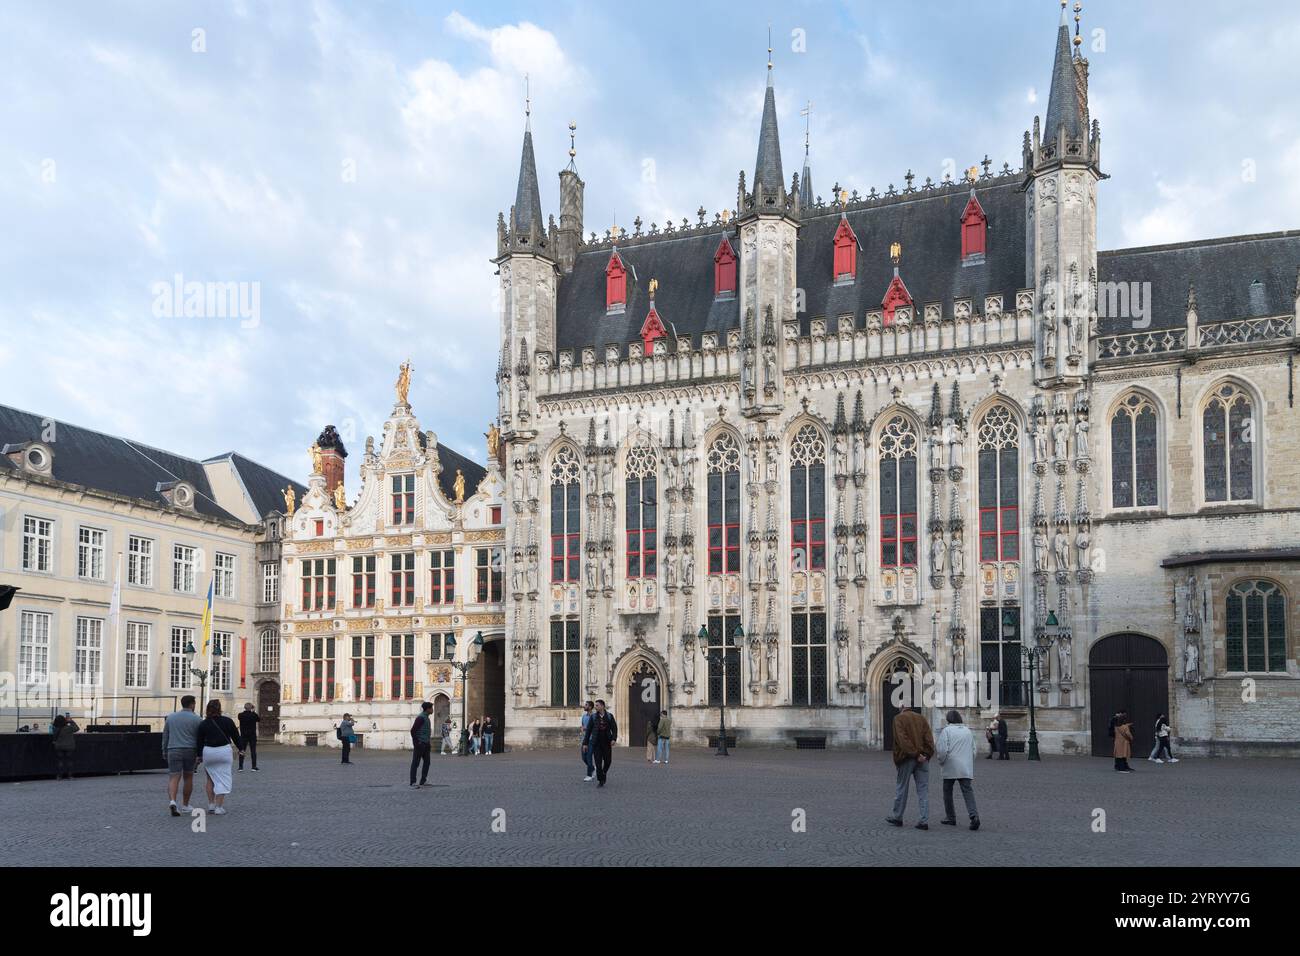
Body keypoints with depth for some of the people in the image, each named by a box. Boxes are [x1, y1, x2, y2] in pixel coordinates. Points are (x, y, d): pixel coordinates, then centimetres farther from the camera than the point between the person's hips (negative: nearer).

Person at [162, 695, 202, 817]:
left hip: (174, 751, 1)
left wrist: (164, 752, 21)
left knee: (174, 778, -5)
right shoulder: (196, 719, -1)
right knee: (188, 778, 15)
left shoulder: (170, 717, 9)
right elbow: (200, 738, -2)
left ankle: (172, 801, -29)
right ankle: (185, 805, 22)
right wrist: (200, 754, 6)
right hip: (190, 751, -1)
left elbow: (165, 736, 13)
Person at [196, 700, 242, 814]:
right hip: (224, 751, -1)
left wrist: (199, 756, 13)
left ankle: (211, 805, 13)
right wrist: (240, 749, 18)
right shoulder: (227, 721, -1)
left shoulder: (203, 724, 0)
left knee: (210, 779, 17)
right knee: (223, 779, 3)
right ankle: (219, 807, -2)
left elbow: (199, 741, 2)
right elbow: (235, 736, 6)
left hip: (208, 752, 1)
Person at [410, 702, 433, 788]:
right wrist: (416, 743, -18)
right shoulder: (421, 717, -15)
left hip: (425, 744, 10)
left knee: (426, 762, 12)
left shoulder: (427, 717, 15)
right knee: (415, 763, -6)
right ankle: (413, 783, -5)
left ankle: (423, 782, 18)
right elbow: (413, 730, -20)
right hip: (420, 744, -10)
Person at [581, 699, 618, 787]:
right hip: (596, 743, -1)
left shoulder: (609, 716, 1)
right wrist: (585, 743, 0)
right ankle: (600, 780, 2)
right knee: (598, 762, -5)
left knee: (607, 760, 7)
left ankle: (604, 773, 36)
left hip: (606, 742, 1)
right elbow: (588, 730, 2)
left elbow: (614, 728, 1)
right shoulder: (593, 716, 0)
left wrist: (614, 739, -16)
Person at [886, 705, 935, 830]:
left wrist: (915, 754, -15)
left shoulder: (899, 718, -1)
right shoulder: (922, 719, 12)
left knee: (901, 788, 9)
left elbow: (902, 739, -14)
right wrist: (926, 755, -4)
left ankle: (897, 818, 19)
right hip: (923, 759, 3)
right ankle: (924, 821, -2)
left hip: (906, 758, -3)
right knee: (923, 790, 3)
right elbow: (929, 739, 2)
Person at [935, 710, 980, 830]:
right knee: (968, 791, -4)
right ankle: (974, 815, -23)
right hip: (966, 768, 3)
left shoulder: (946, 730, -3)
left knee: (947, 792, 12)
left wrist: (941, 762, 7)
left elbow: (942, 750, -11)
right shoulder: (968, 731, 13)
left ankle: (950, 818, 18)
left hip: (950, 768, -3)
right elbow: (974, 751, 18)